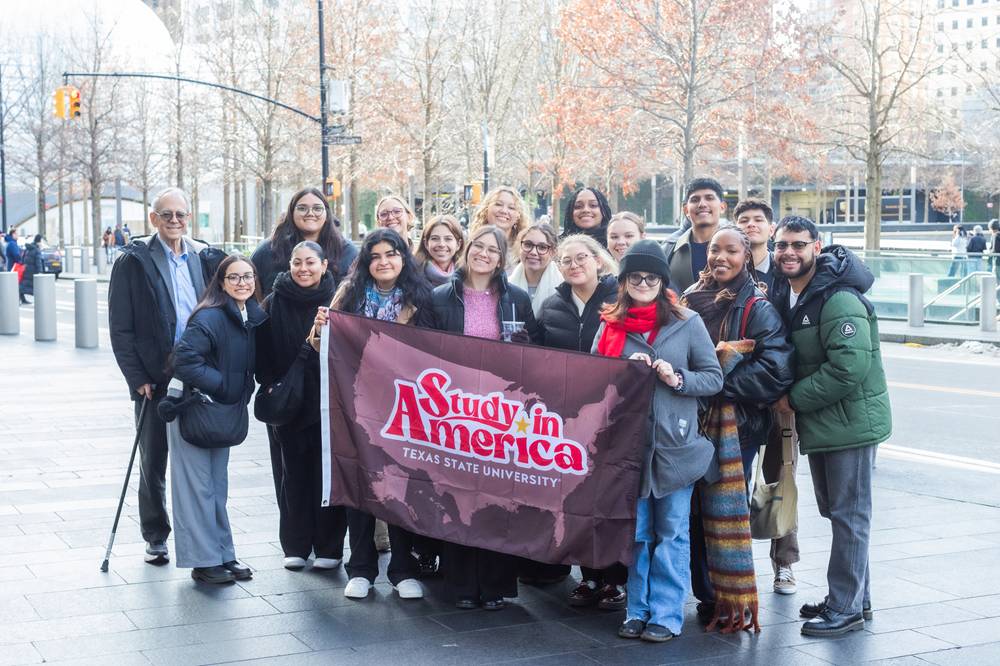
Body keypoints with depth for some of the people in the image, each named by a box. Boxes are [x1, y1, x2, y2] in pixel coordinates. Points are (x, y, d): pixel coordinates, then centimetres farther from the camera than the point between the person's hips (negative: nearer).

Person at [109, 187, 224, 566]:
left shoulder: (205, 259, 8)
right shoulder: (134, 262, -2)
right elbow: (120, 328, -4)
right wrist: (138, 378, -9)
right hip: (155, 381, -3)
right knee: (153, 463, 8)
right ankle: (155, 538, 21)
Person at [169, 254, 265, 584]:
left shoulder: (254, 317, 4)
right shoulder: (210, 317, -20)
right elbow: (185, 359, -27)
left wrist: (245, 391, 2)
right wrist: (222, 385, -20)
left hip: (222, 411, 8)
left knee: (218, 484, 15)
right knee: (197, 485, -3)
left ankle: (223, 554, 23)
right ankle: (204, 561, 4)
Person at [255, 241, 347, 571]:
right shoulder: (274, 303, 1)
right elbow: (263, 352, 1)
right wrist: (270, 388, -5)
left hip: (329, 401, -1)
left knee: (327, 472, 3)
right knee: (295, 474, 8)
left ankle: (328, 547, 12)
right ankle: (295, 546, 16)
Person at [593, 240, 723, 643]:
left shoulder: (687, 323, 0)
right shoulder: (611, 326, 6)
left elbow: (714, 378, 1)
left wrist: (677, 379, -16)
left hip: (675, 444, -2)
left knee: (671, 533, 4)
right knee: (635, 532, 10)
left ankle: (667, 614, 12)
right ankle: (637, 610, 21)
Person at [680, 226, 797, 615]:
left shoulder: (758, 309, -5)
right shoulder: (692, 300, 10)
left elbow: (776, 372, -16)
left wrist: (717, 383, -18)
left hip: (737, 425, -4)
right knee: (696, 511, 6)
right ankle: (706, 595, 18)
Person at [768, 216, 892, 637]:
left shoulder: (839, 300, -21)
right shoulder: (784, 295, 7)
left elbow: (849, 368, -28)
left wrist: (795, 399, -19)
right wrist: (790, 398, 0)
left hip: (850, 422, -9)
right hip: (818, 424, 9)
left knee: (848, 514, -2)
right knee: (835, 510, 17)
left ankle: (846, 609, 7)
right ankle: (855, 598, 29)